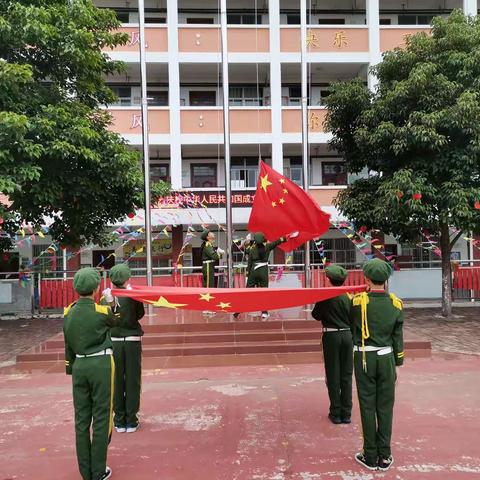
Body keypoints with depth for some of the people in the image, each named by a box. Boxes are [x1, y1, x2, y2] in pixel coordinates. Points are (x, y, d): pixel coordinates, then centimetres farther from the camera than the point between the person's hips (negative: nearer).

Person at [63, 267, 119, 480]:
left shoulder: (68, 313, 2)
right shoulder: (102, 311, -13)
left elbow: (68, 345, 11)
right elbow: (114, 322, 11)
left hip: (80, 366, 5)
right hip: (101, 365, -5)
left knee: (81, 420, 12)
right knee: (101, 419, 5)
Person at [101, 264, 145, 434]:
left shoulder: (105, 297, -2)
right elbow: (140, 314, 3)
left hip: (113, 342, 2)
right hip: (132, 341, -2)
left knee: (116, 381, 9)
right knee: (132, 381, 7)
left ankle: (119, 421, 16)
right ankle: (131, 421, 12)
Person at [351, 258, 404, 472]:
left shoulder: (358, 301, -12)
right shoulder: (395, 303, -3)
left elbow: (352, 328, 3)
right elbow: (398, 337, 3)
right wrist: (398, 362, 12)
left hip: (364, 357, -2)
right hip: (386, 358, 2)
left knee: (368, 406, 6)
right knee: (385, 406, 10)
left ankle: (370, 456, 15)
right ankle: (384, 456, 18)